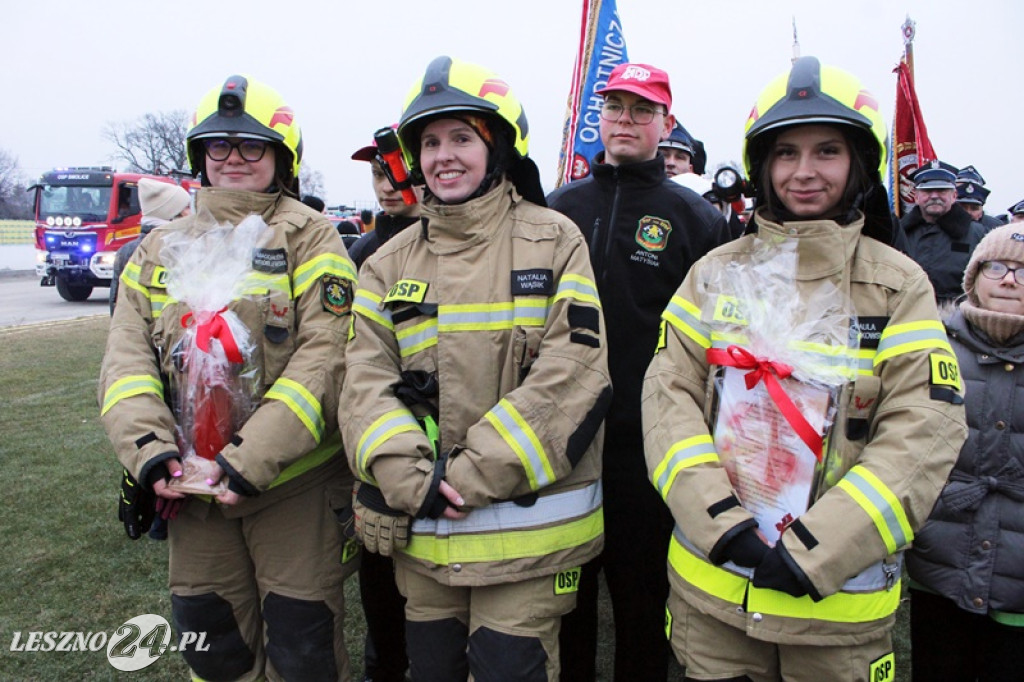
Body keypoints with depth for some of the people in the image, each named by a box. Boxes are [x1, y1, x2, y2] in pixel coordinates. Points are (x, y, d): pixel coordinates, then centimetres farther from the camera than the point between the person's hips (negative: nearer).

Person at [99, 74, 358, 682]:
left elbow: (324, 354, -14)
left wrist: (255, 459, -21)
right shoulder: (161, 247, 11)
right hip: (193, 485, 5)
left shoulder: (308, 236, -4)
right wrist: (148, 448, -11)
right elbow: (128, 354, 5)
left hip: (293, 481, -4)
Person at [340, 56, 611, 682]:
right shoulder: (390, 263, 7)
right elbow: (367, 383, -1)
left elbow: (573, 370, -13)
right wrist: (412, 479, -17)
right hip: (420, 531, 4)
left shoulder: (554, 241, -3)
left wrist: (472, 475, -17)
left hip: (527, 528, -3)